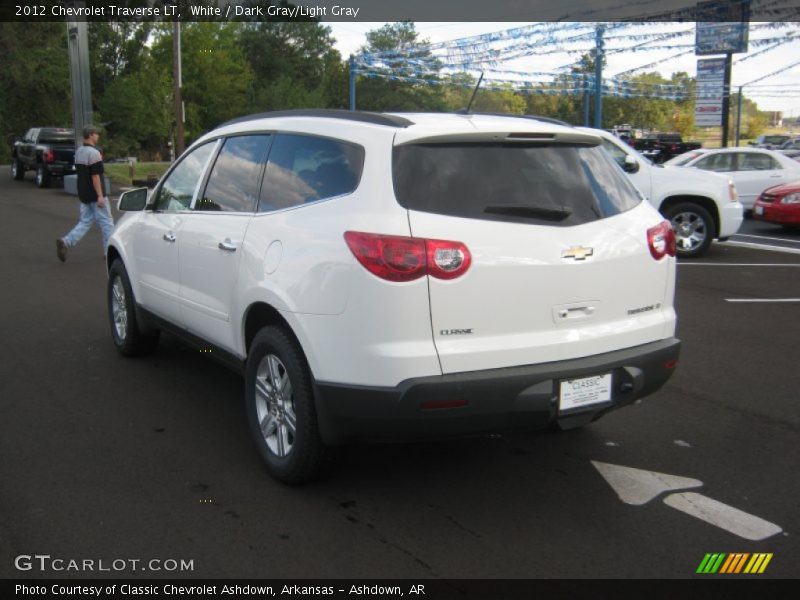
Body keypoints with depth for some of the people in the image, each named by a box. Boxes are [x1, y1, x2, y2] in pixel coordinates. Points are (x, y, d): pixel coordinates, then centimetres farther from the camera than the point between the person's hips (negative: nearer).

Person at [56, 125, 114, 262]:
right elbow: (95, 176, -21)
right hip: (95, 195, -8)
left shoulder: (78, 152, 12)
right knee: (106, 222, 4)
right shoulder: (94, 153, -16)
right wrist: (100, 196, -21)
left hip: (83, 195, 8)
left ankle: (65, 242, -6)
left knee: (85, 221, 11)